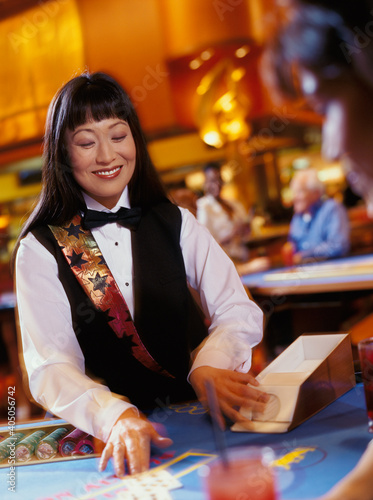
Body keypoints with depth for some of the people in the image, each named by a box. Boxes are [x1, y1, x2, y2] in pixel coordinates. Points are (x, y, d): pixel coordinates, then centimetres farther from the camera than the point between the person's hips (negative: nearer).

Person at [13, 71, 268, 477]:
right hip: (108, 441, 0)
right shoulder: (40, 250, -1)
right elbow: (49, 367, -11)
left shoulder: (176, 224, 7)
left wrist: (208, 369, -23)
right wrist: (116, 417, -30)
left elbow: (238, 311, -2)